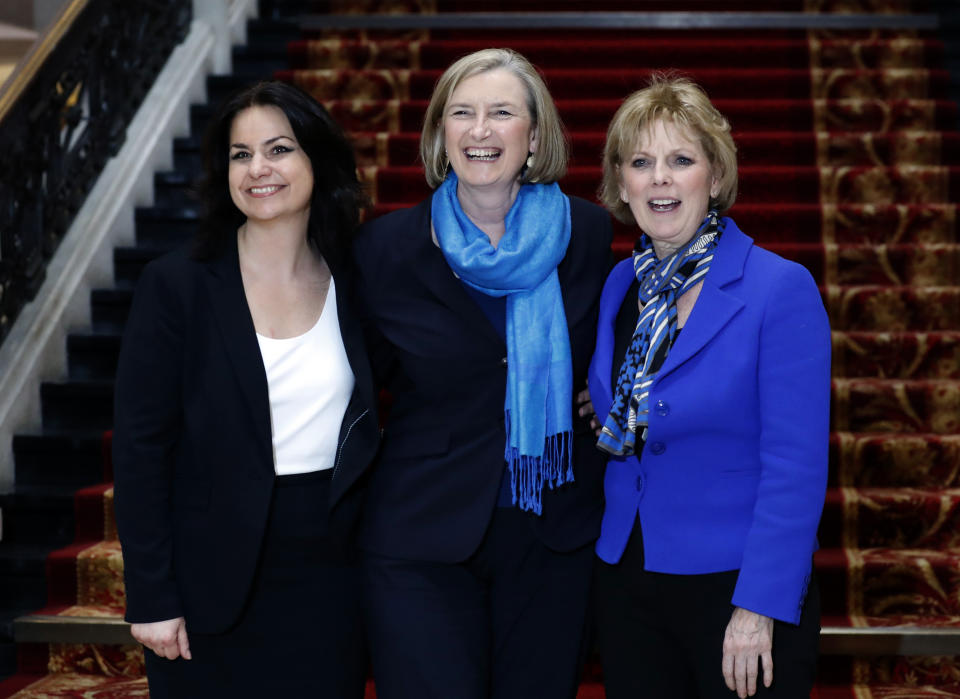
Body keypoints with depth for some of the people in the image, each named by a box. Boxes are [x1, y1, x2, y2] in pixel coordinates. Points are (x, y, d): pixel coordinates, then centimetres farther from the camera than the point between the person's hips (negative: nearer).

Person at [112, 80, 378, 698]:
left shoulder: (354, 281, 1)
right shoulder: (176, 284, -7)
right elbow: (140, 446, -7)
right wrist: (150, 597, -9)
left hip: (330, 577, 3)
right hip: (215, 582, -2)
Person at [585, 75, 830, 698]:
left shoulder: (782, 289, -13)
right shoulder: (620, 286, 6)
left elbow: (796, 467, -16)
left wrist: (759, 608, -18)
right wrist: (606, 420, 0)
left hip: (740, 588, -5)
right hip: (628, 584, 5)